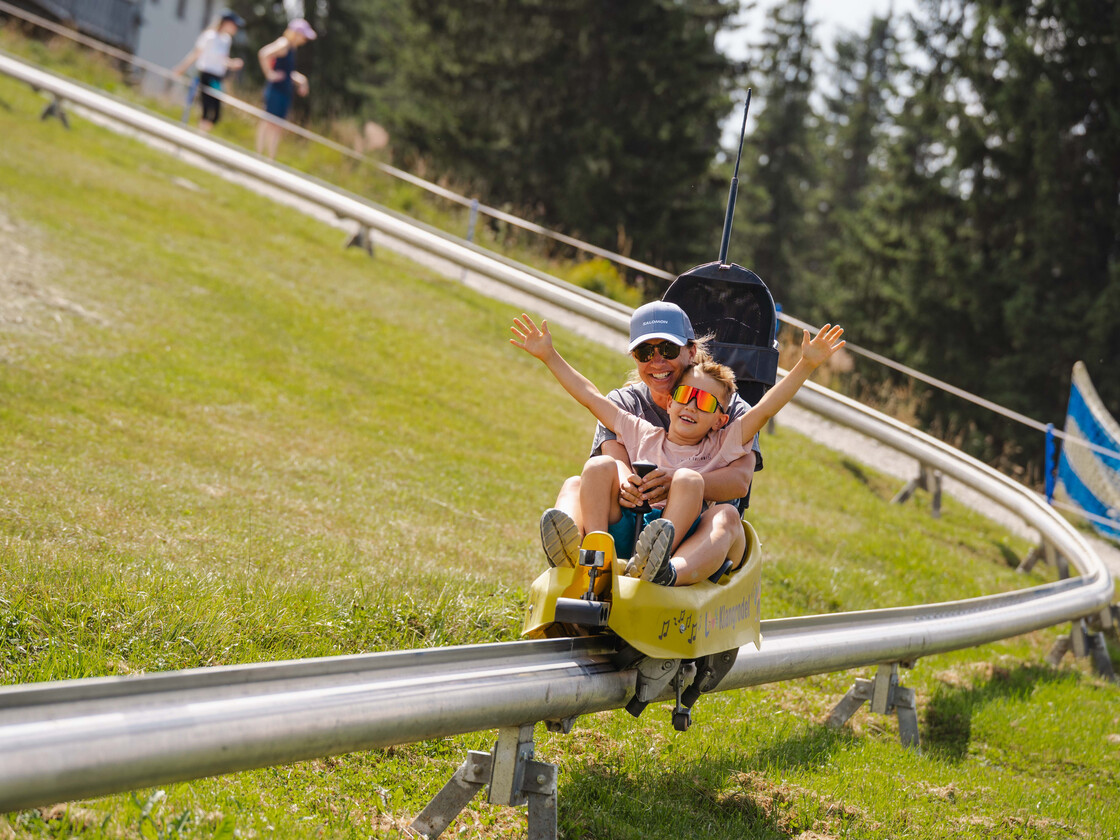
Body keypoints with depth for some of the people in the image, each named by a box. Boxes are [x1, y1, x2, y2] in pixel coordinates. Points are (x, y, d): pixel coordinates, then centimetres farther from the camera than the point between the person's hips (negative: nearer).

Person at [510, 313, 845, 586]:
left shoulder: (721, 447, 18)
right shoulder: (643, 435, 24)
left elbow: (765, 409, 8)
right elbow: (591, 397, 24)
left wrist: (806, 365, -2)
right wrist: (549, 356, 22)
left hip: (683, 538, -2)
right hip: (624, 524, 2)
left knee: (688, 479, -29)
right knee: (598, 467, -16)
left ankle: (664, 573, -56)